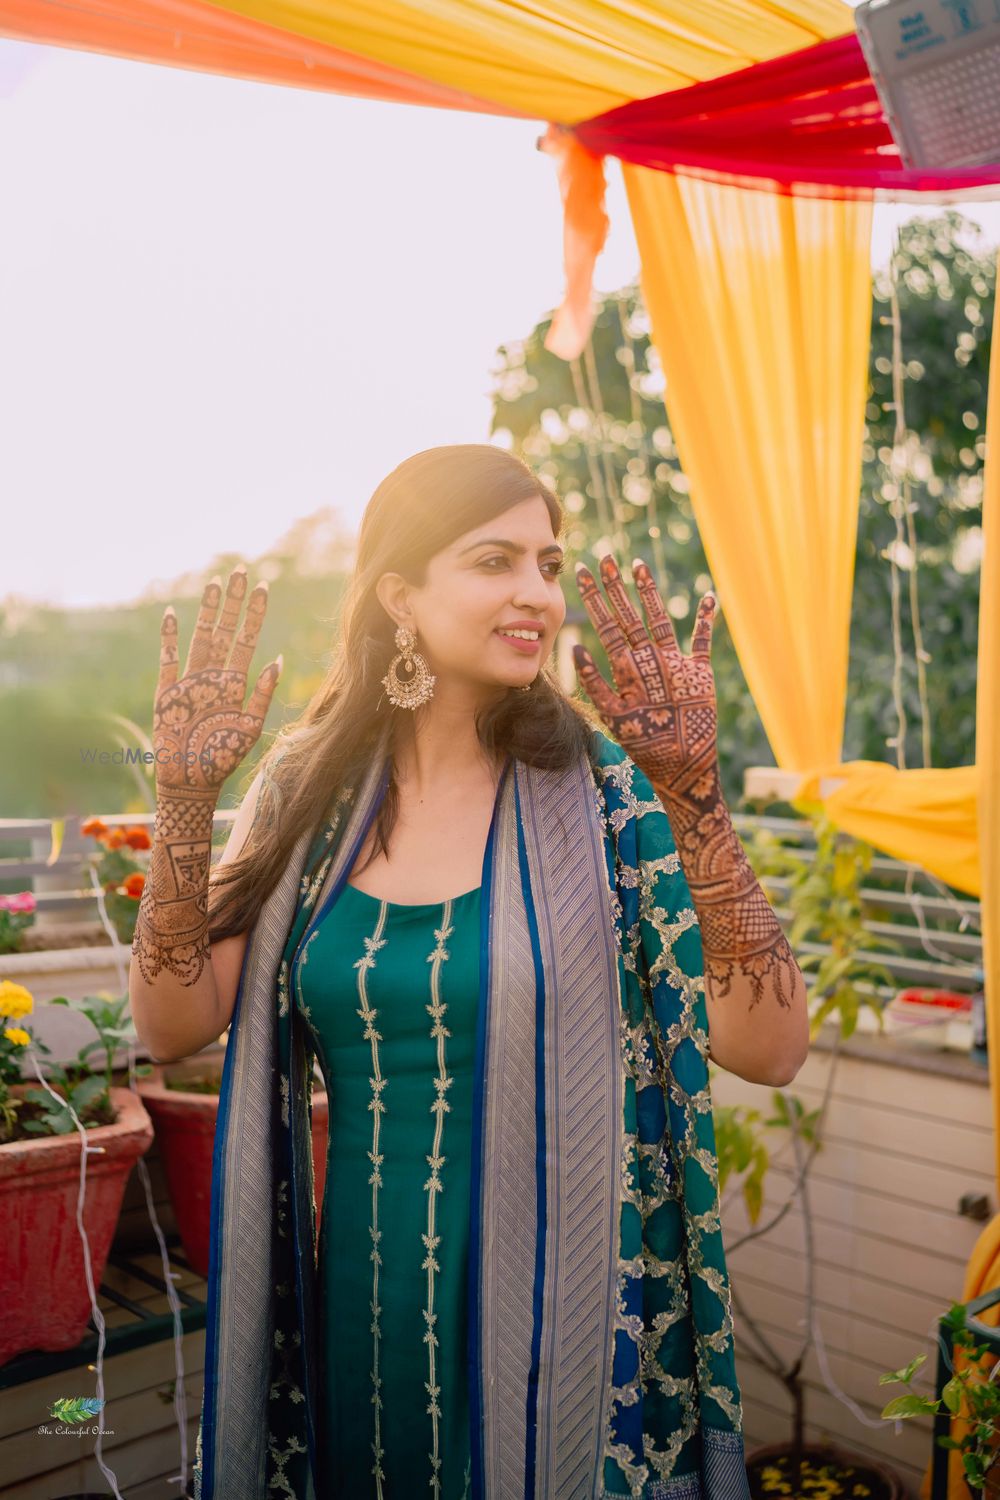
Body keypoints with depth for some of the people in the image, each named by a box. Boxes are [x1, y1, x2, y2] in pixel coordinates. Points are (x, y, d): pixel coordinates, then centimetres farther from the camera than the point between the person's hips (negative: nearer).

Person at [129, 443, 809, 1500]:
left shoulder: (603, 785, -11)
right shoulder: (314, 787, -2)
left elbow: (768, 1049, -19)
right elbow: (173, 1027, -5)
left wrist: (692, 791, -28)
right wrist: (184, 797, -14)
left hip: (572, 1307, -2)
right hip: (366, 1304, 3)